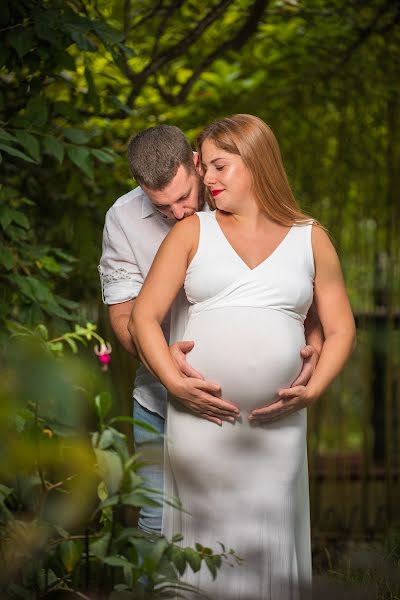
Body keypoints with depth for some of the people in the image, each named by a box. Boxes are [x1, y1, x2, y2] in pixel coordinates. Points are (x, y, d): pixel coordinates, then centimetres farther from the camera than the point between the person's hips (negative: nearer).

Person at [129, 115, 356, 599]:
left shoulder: (310, 239, 11)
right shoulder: (192, 232, 10)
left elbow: (340, 329, 12)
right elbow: (144, 315, 4)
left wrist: (313, 391, -4)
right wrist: (174, 381, -10)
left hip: (279, 425, 0)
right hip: (199, 419, 0)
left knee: (268, 541, 2)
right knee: (205, 542, 1)